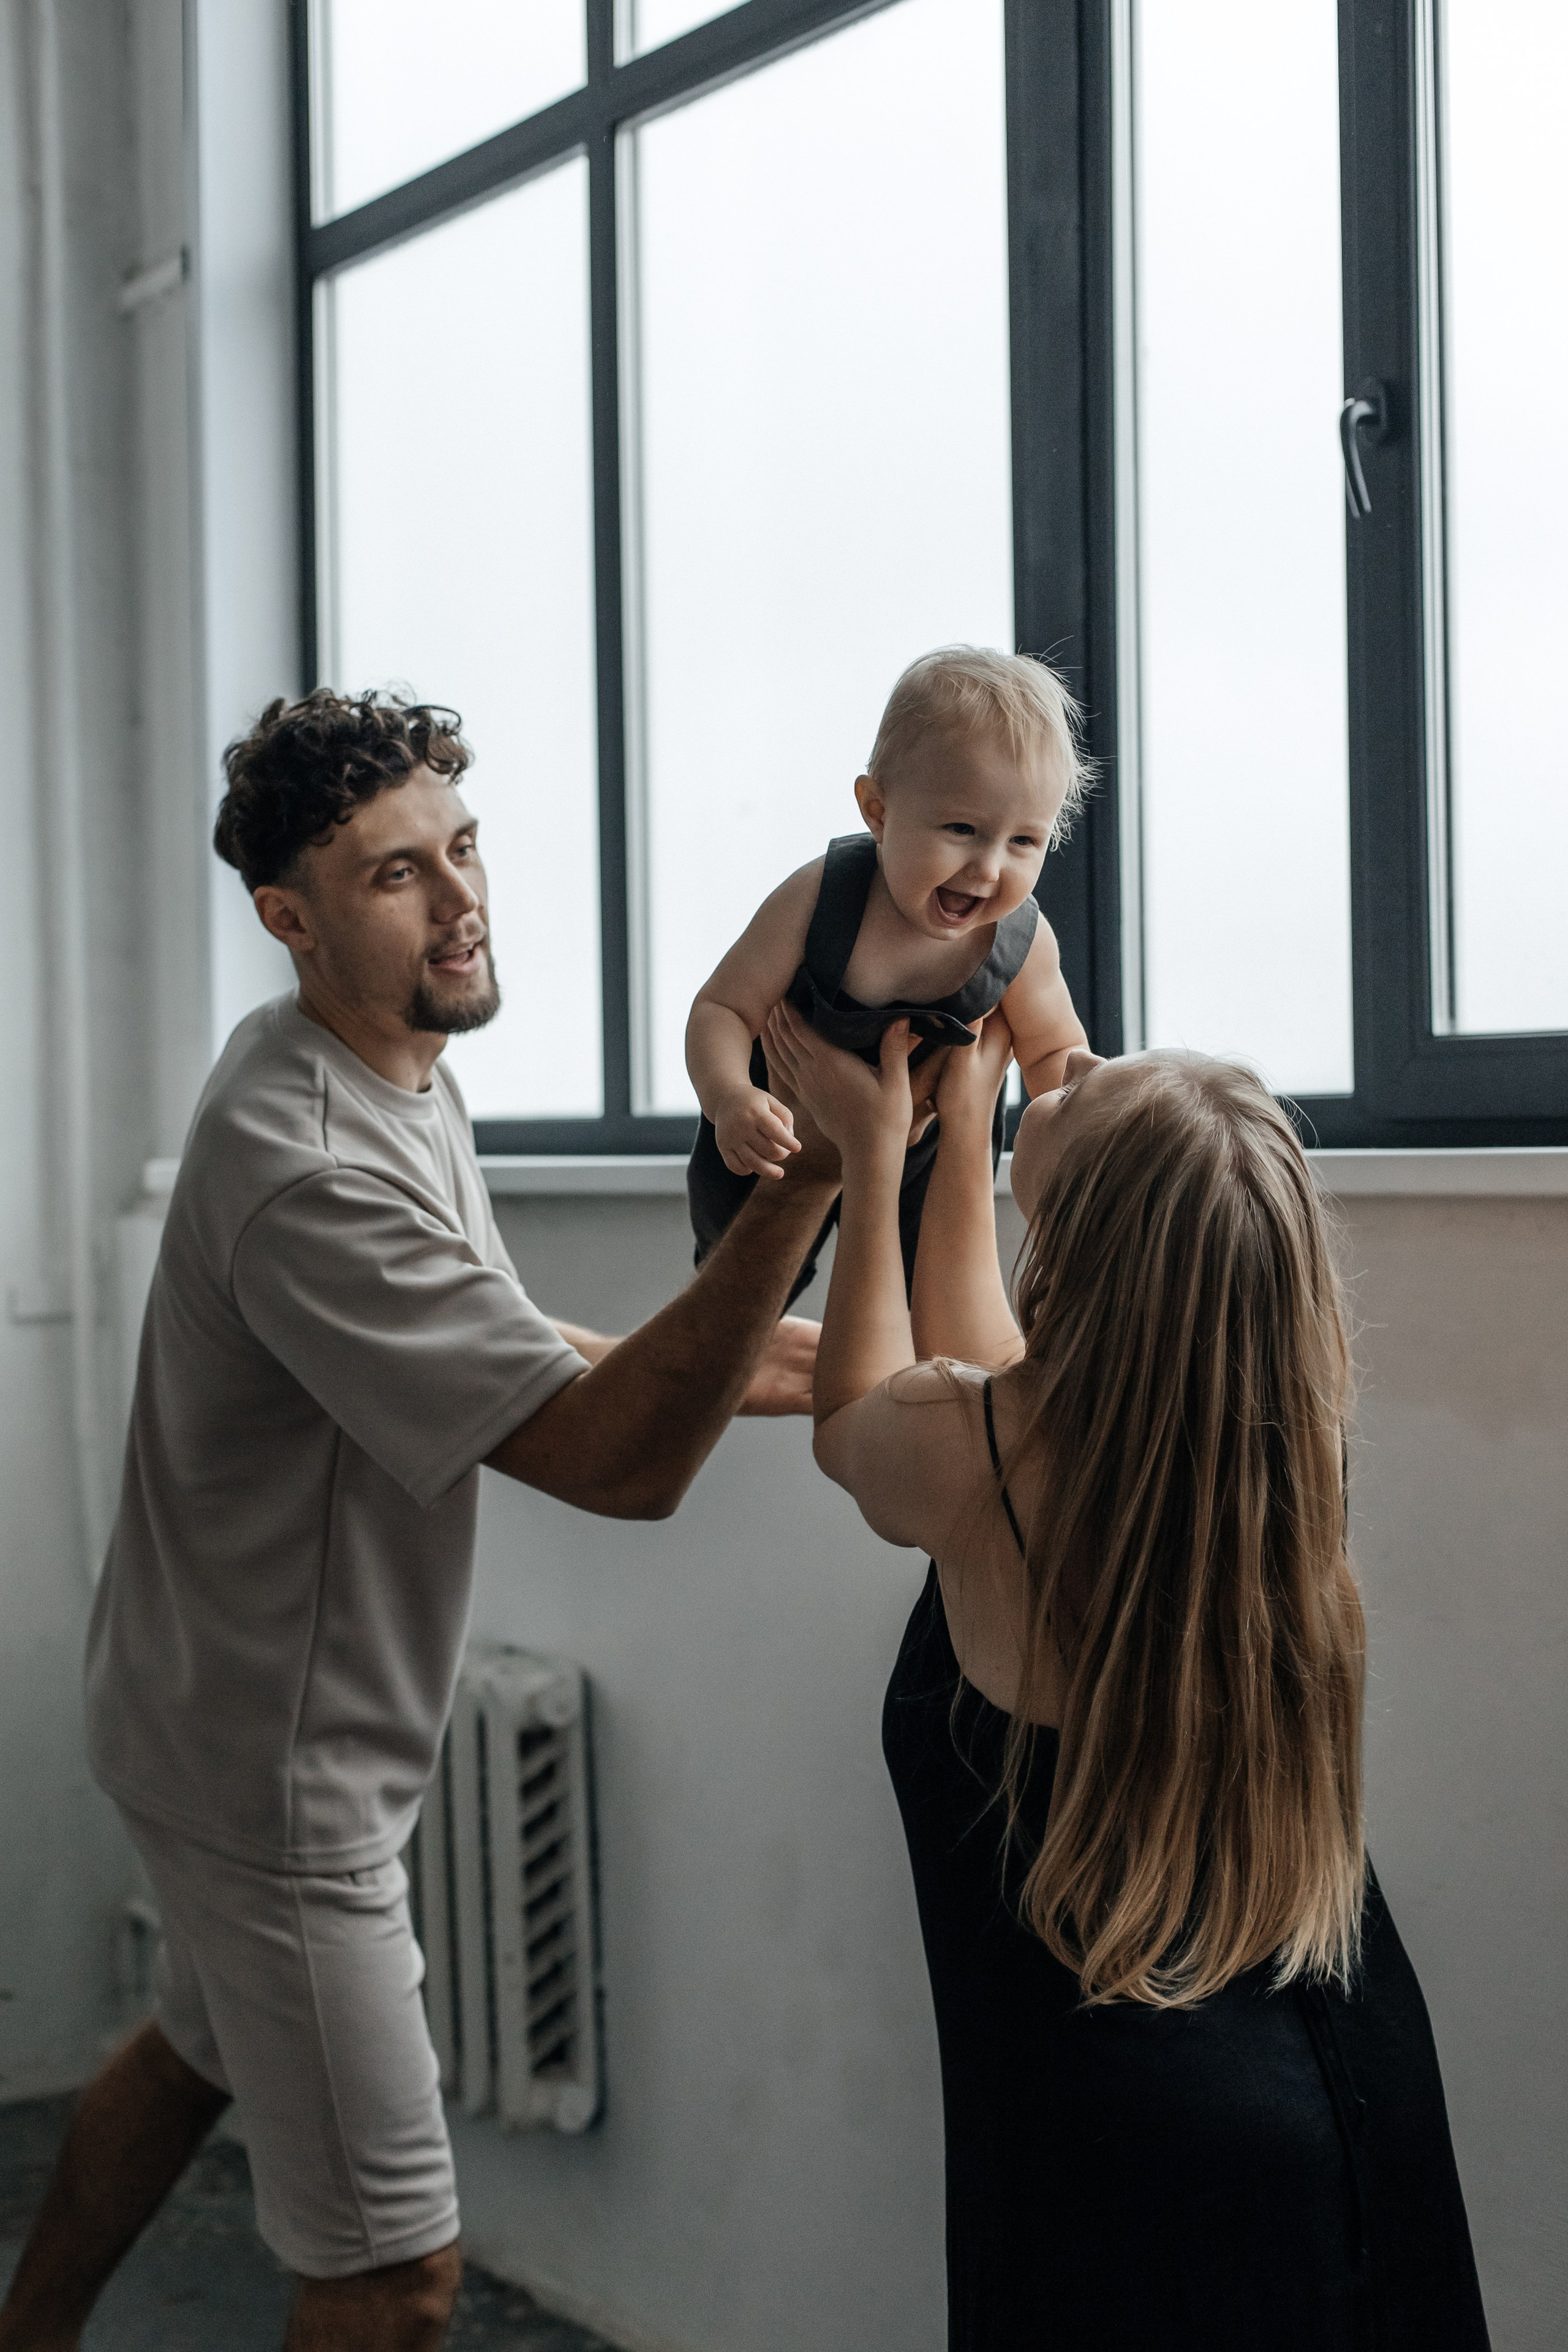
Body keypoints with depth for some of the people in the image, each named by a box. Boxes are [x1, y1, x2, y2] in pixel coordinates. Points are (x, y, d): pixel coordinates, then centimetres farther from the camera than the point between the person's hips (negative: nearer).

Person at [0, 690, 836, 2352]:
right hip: (276, 1766, -11)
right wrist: (810, 1175, -45)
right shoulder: (311, 1174, -32)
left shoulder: (387, 1065, 2)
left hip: (222, 1706, 11)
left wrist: (724, 1367, -2)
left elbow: (496, 1353, 12)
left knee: (198, 2050, 33)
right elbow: (618, 1464, -36)